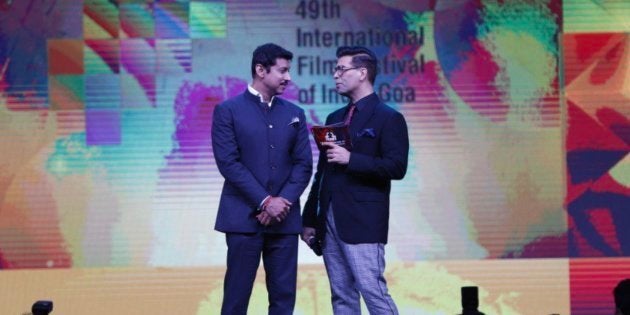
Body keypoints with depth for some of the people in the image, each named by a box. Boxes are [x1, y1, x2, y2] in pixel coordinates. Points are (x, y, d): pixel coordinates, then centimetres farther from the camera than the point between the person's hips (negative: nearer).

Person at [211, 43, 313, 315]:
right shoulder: (228, 111, 0)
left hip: (284, 219, 4)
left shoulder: (294, 113, 12)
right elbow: (228, 162, -9)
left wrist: (284, 201, -9)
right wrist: (265, 201, -14)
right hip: (244, 217, -4)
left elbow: (304, 164, 7)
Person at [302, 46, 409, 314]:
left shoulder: (389, 118, -4)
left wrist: (351, 159, -19)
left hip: (363, 223, -7)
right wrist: (310, 219, 15)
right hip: (330, 222, 7)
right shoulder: (335, 118, 17)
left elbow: (397, 168, -14)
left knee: (373, 290, -12)